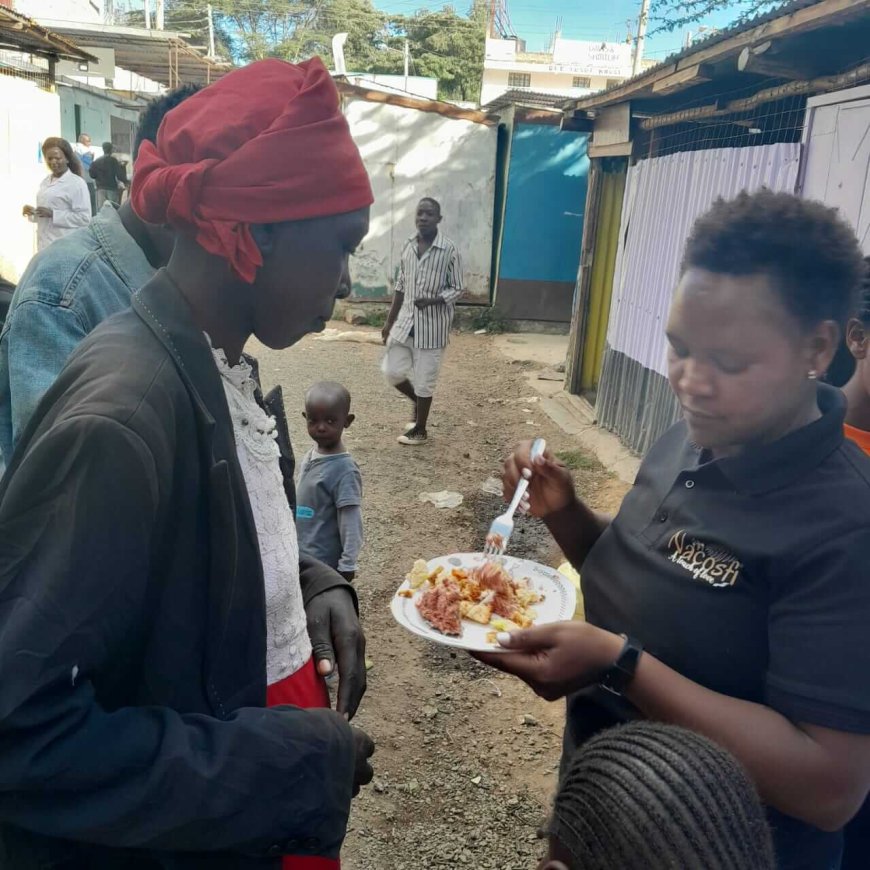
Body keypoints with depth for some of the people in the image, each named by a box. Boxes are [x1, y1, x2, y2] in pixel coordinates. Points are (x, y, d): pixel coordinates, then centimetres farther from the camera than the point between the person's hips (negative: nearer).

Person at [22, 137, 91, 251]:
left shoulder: (77, 183, -8)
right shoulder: (45, 182, 16)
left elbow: (85, 218, -15)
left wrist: (53, 214, -19)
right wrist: (32, 212, 4)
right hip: (45, 245, 7)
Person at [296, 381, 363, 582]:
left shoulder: (344, 471, -23)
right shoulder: (310, 457, 1)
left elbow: (351, 524, -19)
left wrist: (347, 565, -17)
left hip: (325, 564, -8)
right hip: (301, 557, 8)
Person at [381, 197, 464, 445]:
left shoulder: (449, 250, -11)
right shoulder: (408, 246, 5)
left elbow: (457, 289, -7)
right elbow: (401, 285, 12)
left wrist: (431, 300, -25)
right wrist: (390, 321, 12)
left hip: (432, 326, -5)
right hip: (405, 321, 5)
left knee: (424, 380, 3)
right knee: (392, 371, 6)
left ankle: (419, 430, 20)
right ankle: (418, 402, 34)